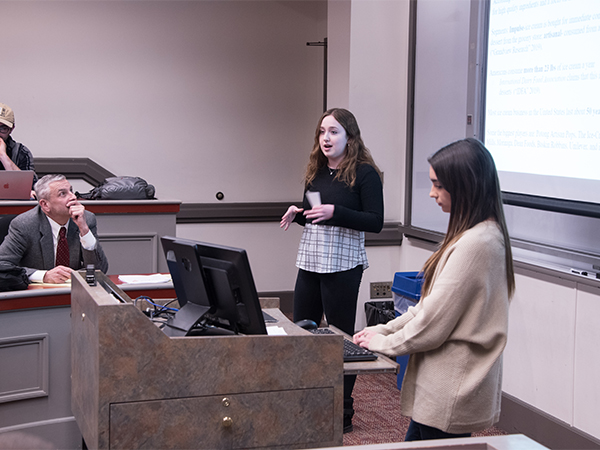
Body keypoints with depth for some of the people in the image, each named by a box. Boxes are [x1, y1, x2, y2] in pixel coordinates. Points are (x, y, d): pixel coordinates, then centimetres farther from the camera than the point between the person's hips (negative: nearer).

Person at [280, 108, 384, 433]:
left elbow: (376, 222, -13)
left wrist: (335, 212, -22)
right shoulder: (315, 171, 12)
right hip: (309, 261, 7)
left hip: (342, 266, -7)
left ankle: (343, 413, 12)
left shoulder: (365, 173, -8)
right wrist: (297, 213, 0)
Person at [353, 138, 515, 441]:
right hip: (442, 386, 10)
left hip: (452, 394, -10)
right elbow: (433, 303, 16)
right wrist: (386, 329, 11)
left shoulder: (475, 245, -22)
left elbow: (434, 323, -20)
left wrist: (386, 343, -6)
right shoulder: (484, 234, 11)